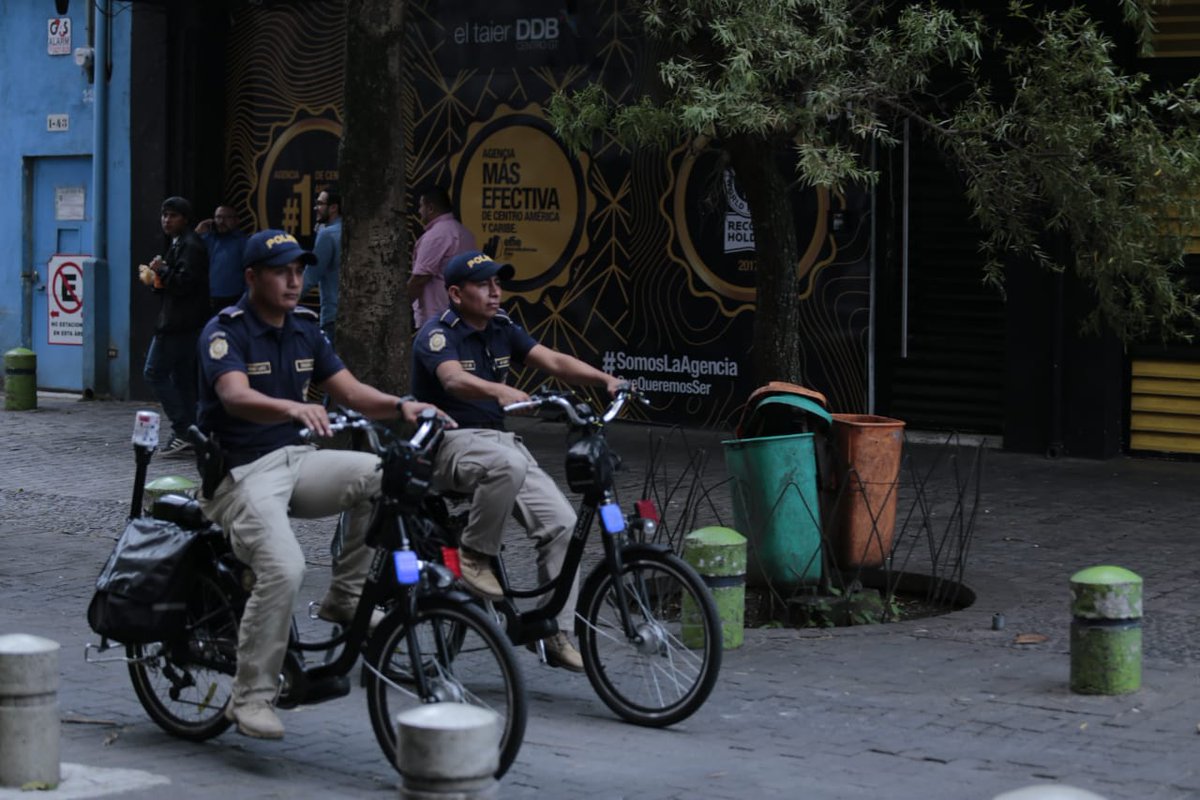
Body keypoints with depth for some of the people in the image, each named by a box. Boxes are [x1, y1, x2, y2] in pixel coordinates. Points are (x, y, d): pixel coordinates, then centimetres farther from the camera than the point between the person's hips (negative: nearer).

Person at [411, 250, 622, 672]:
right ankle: (474, 555, -19)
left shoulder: (503, 330, 10)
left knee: (561, 522, -12)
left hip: (498, 440, 7)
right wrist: (500, 391, -51)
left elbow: (553, 361, -1)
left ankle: (555, 633, -5)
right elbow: (454, 379, -31)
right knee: (508, 463, -40)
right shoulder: (438, 334, -11)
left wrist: (605, 379, -18)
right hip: (448, 443, -7)